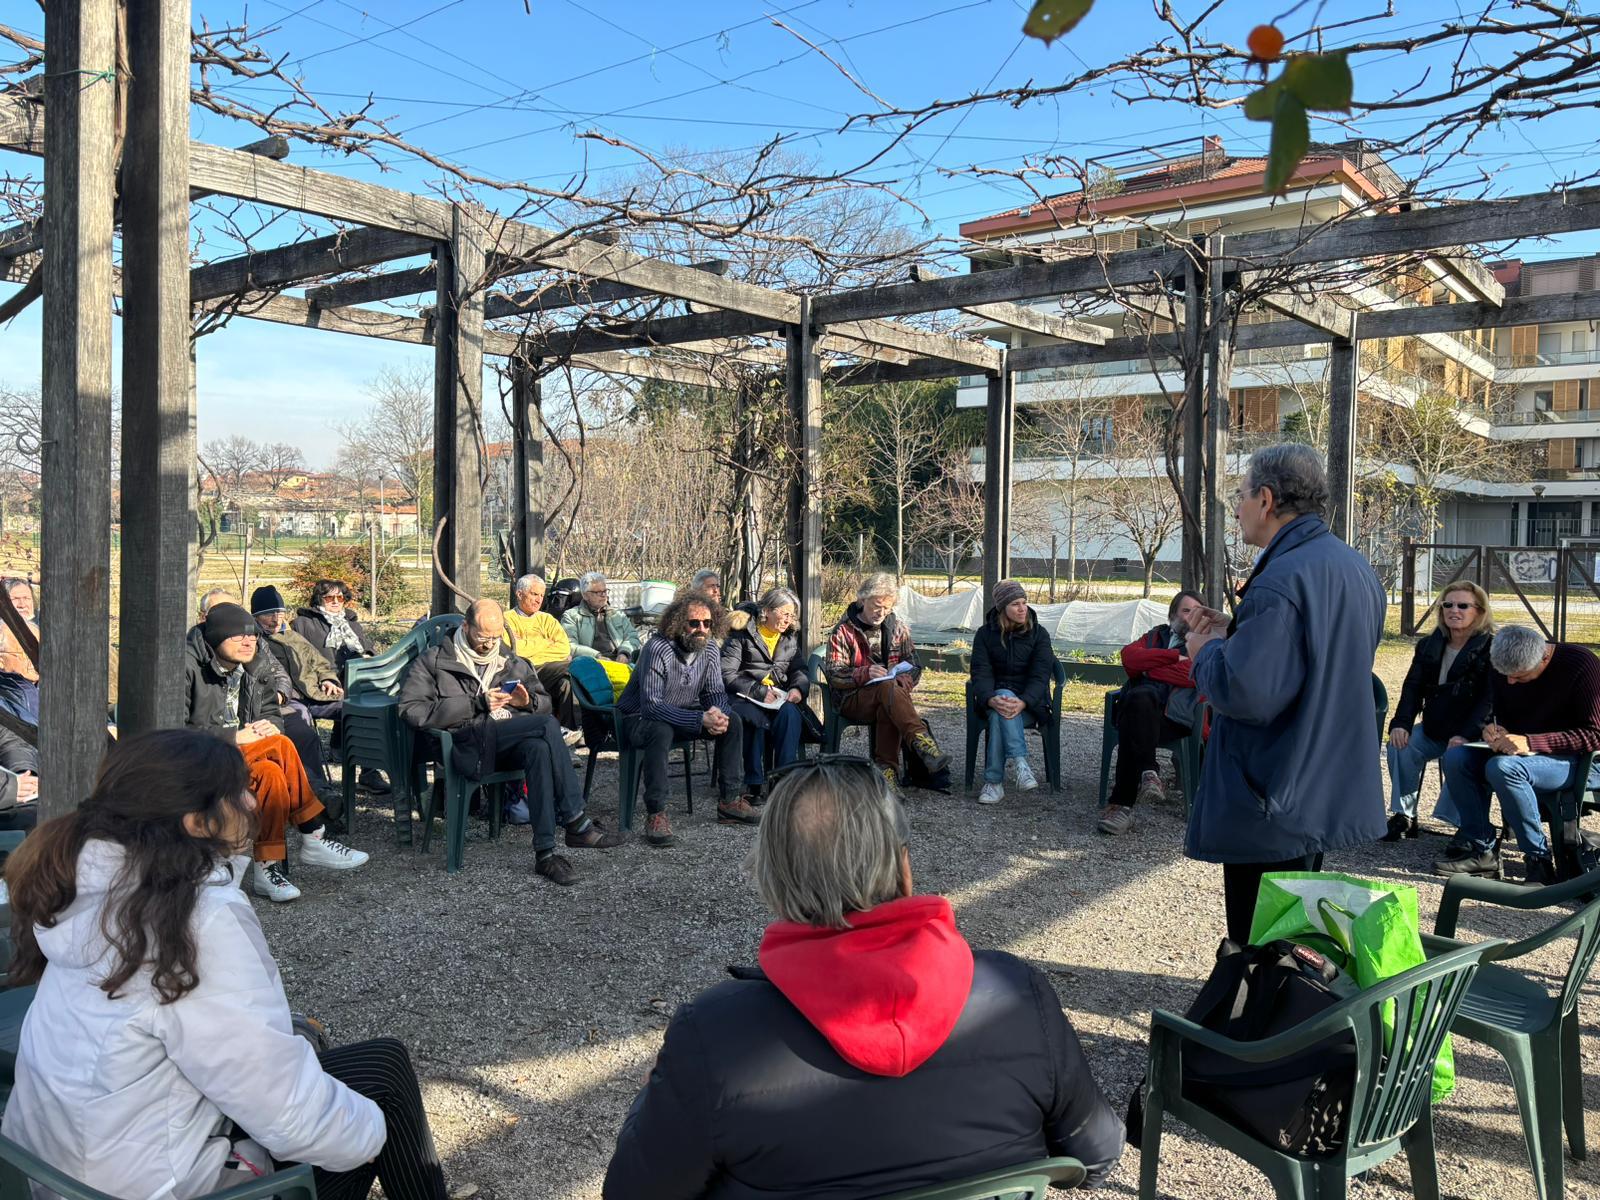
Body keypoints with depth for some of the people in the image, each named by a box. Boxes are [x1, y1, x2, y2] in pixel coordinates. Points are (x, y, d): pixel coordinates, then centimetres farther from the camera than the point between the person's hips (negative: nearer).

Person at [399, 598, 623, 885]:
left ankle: (545, 854, -35)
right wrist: (476, 704, -12)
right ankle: (576, 824, -27)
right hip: (468, 746, -4)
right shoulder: (435, 661, 10)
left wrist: (528, 701, 0)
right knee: (548, 725, -29)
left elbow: (545, 703, 27)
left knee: (539, 747, -36)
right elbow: (412, 710, -5)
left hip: (509, 745, 4)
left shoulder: (513, 664, 25)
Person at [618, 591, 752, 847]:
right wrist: (700, 720, -38)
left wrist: (717, 712, -25)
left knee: (731, 721, -8)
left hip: (682, 714, 7)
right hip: (638, 718, -7)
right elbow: (651, 705, -32)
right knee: (661, 731, -39)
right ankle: (655, 814, -31)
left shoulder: (710, 651, -4)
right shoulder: (658, 649, -27)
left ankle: (729, 801, 0)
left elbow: (716, 692, 2)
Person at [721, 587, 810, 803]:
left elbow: (799, 670, 16)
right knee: (756, 717, -38)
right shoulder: (741, 633, -1)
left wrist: (798, 688, -8)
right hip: (745, 697, -4)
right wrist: (759, 691, -18)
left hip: (779, 696, 4)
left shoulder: (790, 636, 17)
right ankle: (753, 783, -29)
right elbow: (726, 674, -9)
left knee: (790, 713, -32)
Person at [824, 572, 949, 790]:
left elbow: (914, 666, 13)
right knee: (888, 690, -36)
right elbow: (833, 675, -4)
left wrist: (903, 682, -12)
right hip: (853, 700, -3)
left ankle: (888, 770, -37)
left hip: (886, 698, 3)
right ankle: (924, 746, -51)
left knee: (887, 710, -36)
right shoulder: (843, 632, 4)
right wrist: (865, 674, -22)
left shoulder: (897, 630, 17)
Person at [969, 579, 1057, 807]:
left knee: (1000, 714, -35)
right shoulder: (986, 634, 4)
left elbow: (1040, 675, -10)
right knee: (1001, 708, -37)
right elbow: (981, 672, -7)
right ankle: (1020, 762, -46)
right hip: (994, 696, 1)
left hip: (1029, 700, -1)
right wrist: (991, 699, -30)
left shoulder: (1038, 634, 1)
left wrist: (1022, 702, -31)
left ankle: (994, 782, -38)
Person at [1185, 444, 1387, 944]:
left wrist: (1207, 651, -10)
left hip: (1274, 809, -10)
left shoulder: (1280, 580, -23)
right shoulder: (1356, 568, 10)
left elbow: (1246, 694, -29)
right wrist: (1237, 634, 11)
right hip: (1333, 797, 10)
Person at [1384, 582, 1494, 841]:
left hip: (1473, 737, -5)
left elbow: (1489, 699, -14)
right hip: (1433, 729, 5)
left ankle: (1467, 826, -21)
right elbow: (1413, 688, 6)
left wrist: (1466, 736, -28)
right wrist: (1401, 723, -13)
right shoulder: (1429, 646, 11)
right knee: (1399, 746, -22)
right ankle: (1404, 816, -12)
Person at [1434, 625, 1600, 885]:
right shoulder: (1503, 670, 0)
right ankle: (1481, 849, -11)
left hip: (1577, 761, -7)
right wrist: (1492, 730, -12)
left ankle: (1539, 858, -20)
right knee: (1455, 757, -14)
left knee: (1502, 767, -33)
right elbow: (1499, 716, 14)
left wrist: (1530, 742, -31)